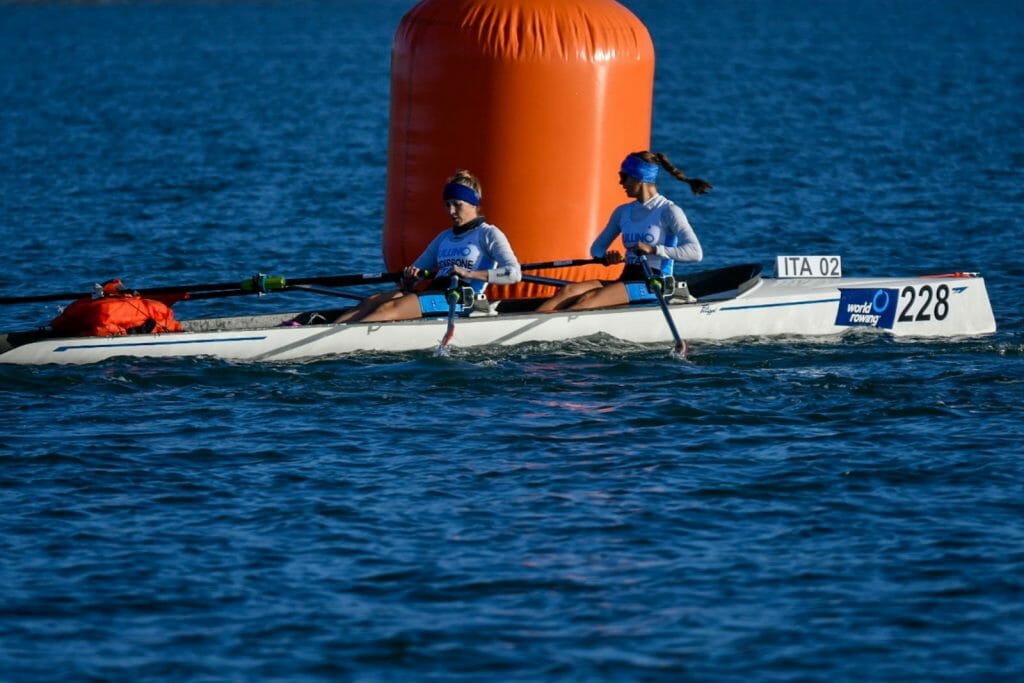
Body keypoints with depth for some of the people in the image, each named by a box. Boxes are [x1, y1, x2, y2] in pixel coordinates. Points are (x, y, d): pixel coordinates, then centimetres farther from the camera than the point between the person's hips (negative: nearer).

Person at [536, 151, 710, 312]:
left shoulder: (668, 211, -5)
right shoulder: (623, 212, 17)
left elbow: (696, 252, -17)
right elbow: (597, 247, 20)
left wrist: (653, 250, -28)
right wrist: (605, 257, -6)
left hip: (654, 285, -7)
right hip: (627, 279, 7)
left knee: (587, 300, -30)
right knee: (569, 290, -21)